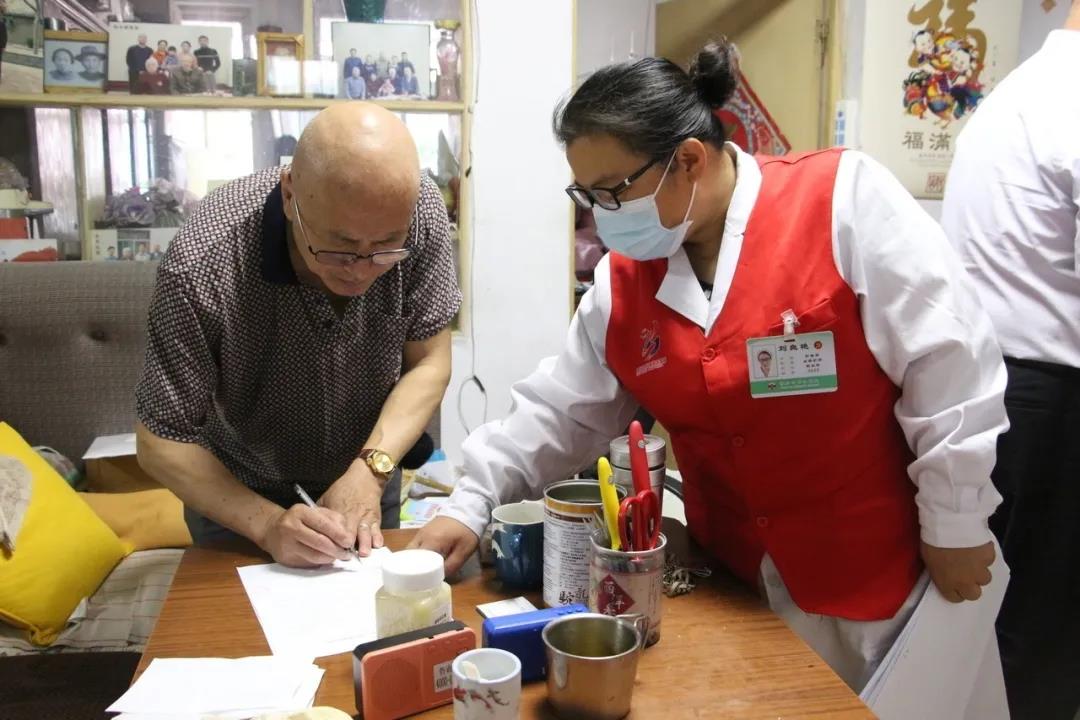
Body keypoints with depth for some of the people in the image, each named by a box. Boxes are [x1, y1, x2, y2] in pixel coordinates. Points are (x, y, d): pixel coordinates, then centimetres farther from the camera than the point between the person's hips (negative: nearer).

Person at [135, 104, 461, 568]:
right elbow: (162, 443, -24)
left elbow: (428, 363, -16)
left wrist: (370, 469, -28)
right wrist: (266, 524, -37)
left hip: (364, 481, 3)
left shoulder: (421, 214, -27)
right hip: (239, 496, -2)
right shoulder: (202, 266, -34)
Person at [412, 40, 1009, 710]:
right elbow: (561, 411, 5)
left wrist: (955, 522, -11)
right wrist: (472, 503, -1)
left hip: (885, 568, -4)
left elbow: (950, 363, -15)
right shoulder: (624, 278, -1)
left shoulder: (844, 198, -17)